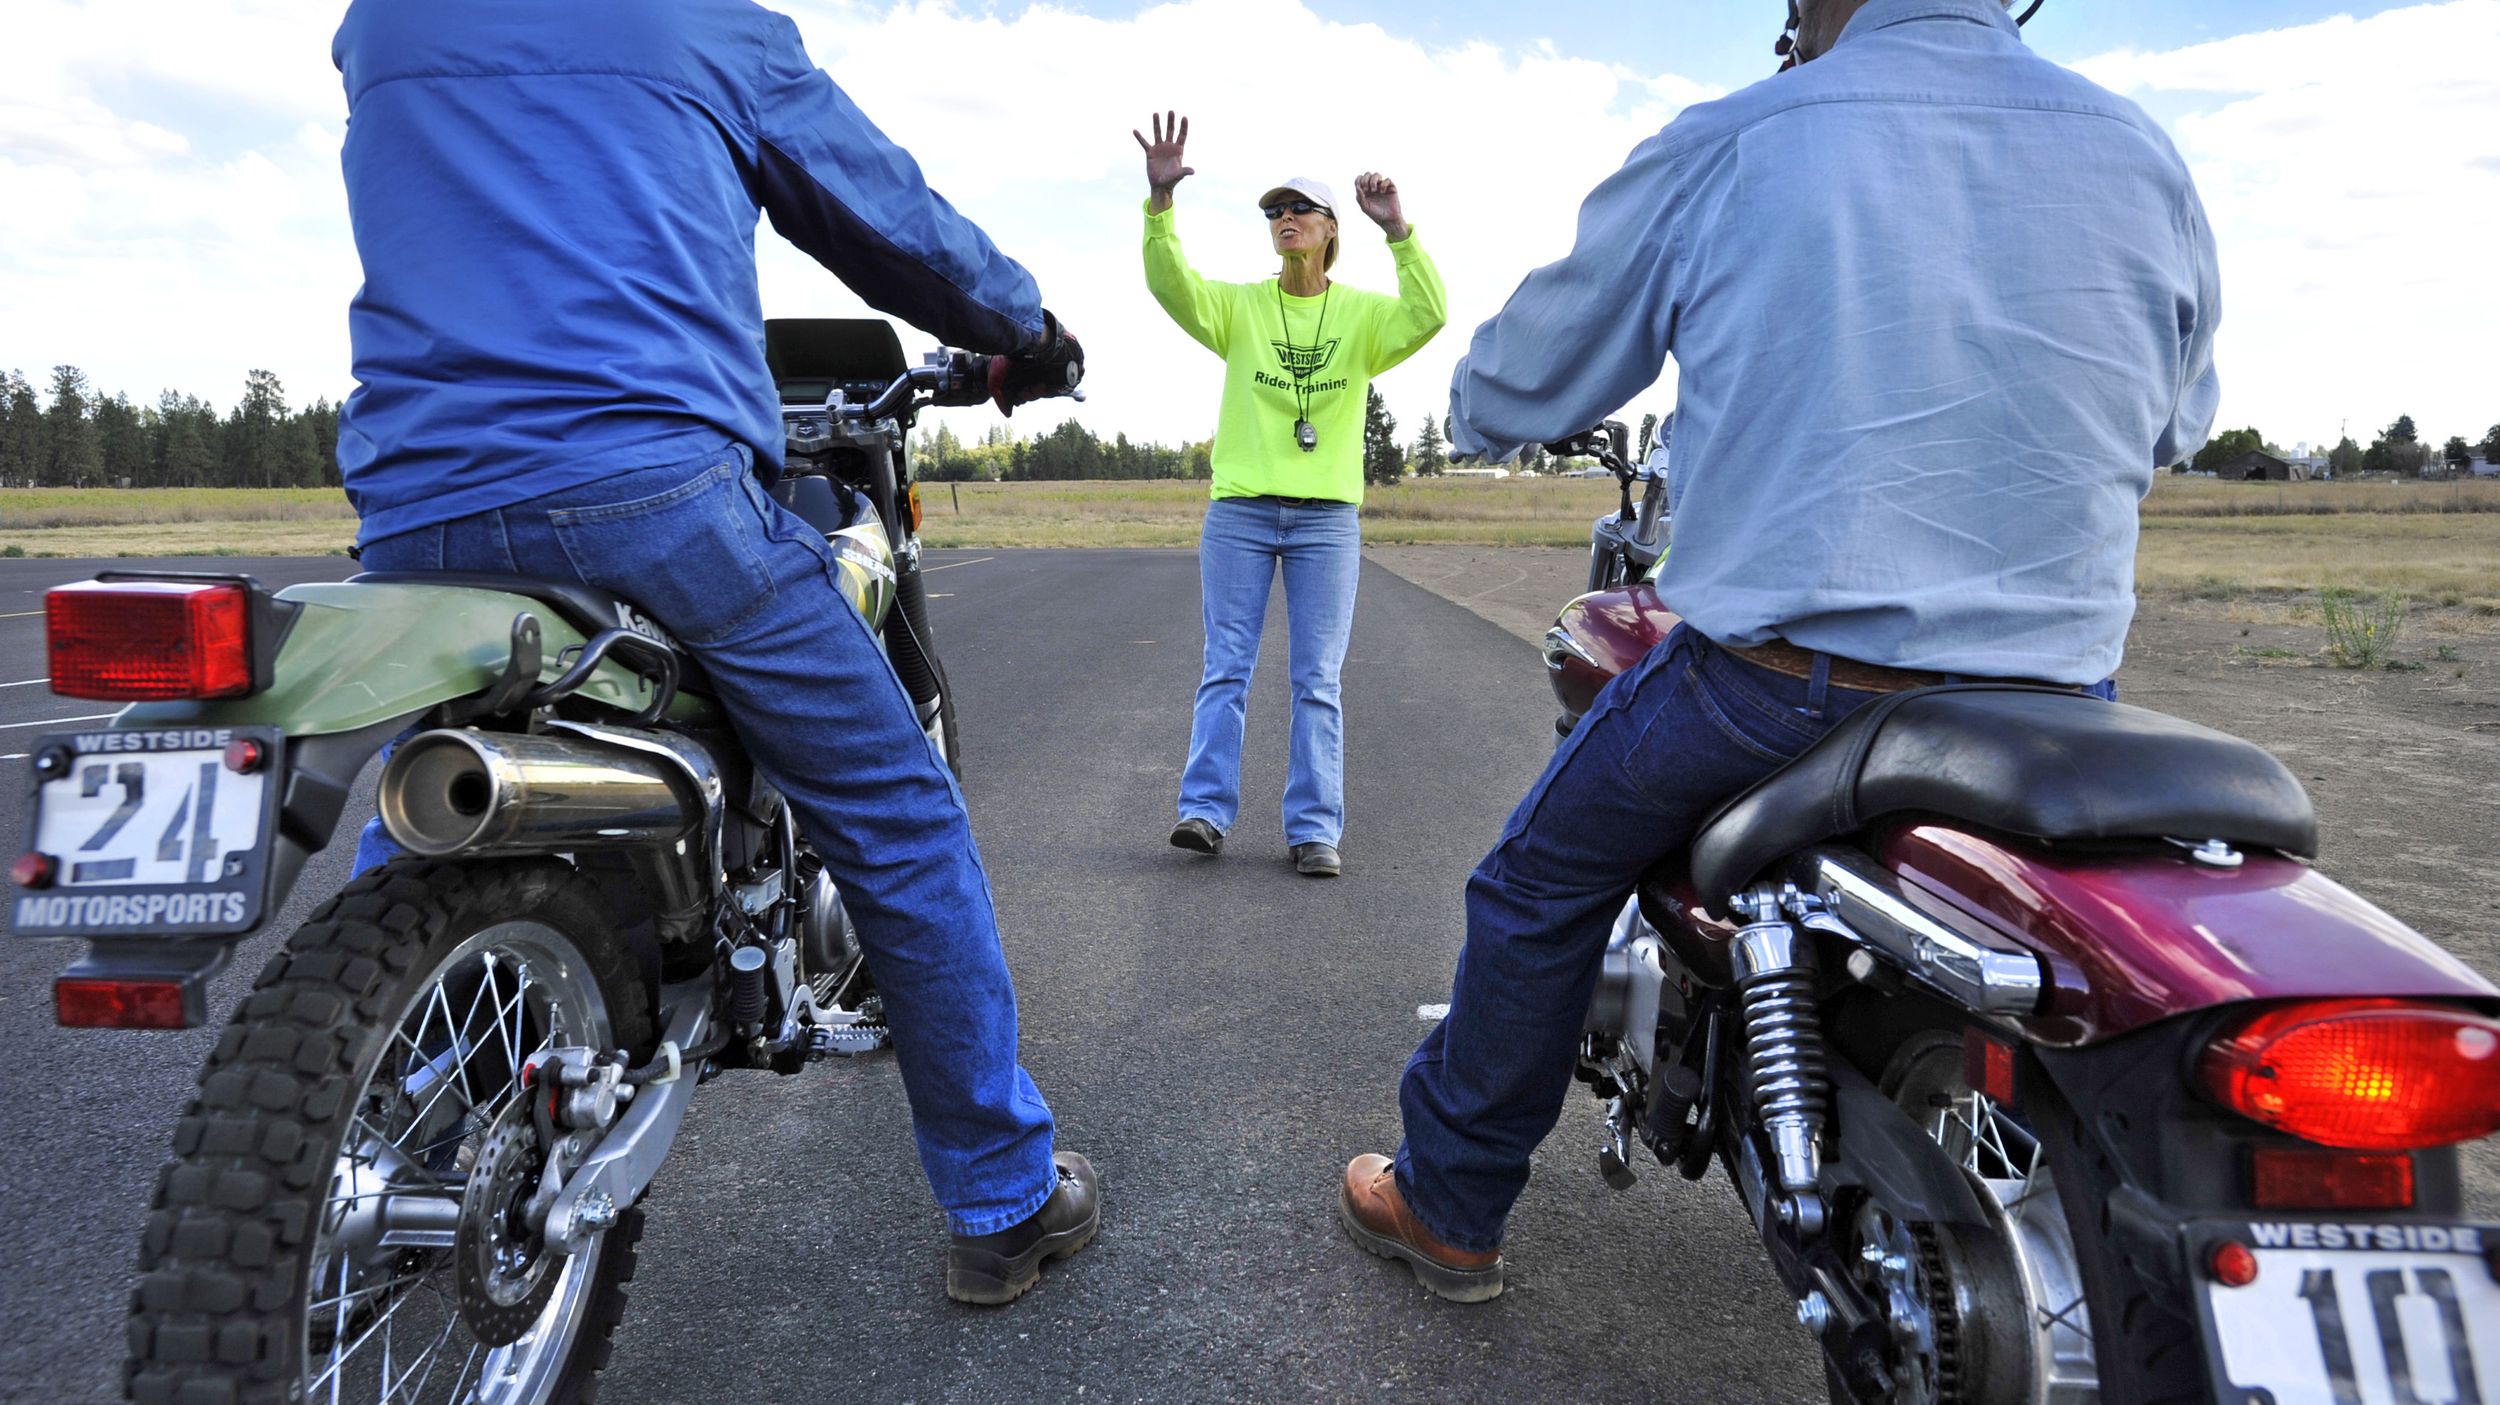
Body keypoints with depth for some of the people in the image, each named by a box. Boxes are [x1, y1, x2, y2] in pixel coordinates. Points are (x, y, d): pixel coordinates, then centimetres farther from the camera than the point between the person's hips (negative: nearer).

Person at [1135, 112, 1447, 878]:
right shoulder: (1239, 305, 8)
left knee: (1317, 680, 0)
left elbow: (1427, 316, -12)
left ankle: (1315, 829, 3)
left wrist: (1398, 230, -22)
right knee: (1225, 669, -1)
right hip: (1238, 511, 1)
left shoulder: (1362, 313, 6)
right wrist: (1160, 200, -23)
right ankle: (1207, 810, 2)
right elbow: (1170, 284, -9)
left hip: (1327, 518, 0)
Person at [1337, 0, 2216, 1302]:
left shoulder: (1719, 151, -5)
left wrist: (1475, 411, 29)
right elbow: (2170, 420, 20)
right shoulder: (2146, 159, 5)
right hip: (2057, 691, 4)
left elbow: (1514, 389, 5)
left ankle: (1447, 1205, 29)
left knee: (1541, 880, 18)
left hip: (1777, 680, -4)